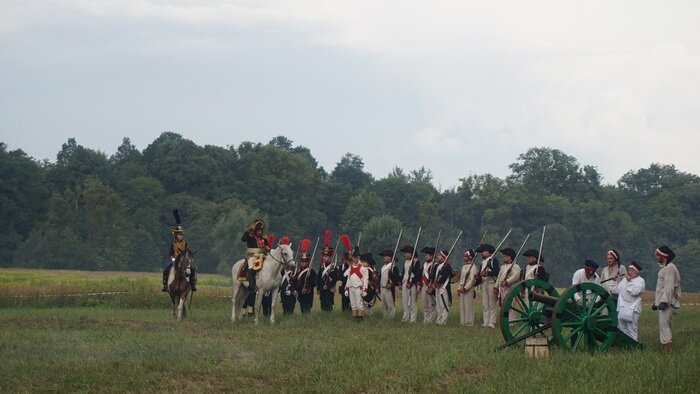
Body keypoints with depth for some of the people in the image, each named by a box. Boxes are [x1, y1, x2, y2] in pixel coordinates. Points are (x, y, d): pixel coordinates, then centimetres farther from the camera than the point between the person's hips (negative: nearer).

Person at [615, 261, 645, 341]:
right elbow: (617, 290, 14)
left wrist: (629, 281, -8)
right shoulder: (624, 279, 19)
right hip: (621, 308, 6)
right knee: (622, 331, 9)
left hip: (632, 309, -6)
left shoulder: (640, 281, -1)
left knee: (632, 332, -6)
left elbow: (634, 292, -15)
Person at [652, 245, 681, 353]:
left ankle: (667, 352, -18)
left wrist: (664, 301, -27)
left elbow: (669, 286, -21)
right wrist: (656, 302, 25)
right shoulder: (663, 267, 20)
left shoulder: (670, 268, -12)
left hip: (668, 303, -11)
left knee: (664, 326, -15)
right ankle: (667, 351, 16)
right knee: (665, 327, 13)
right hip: (662, 302, 11)